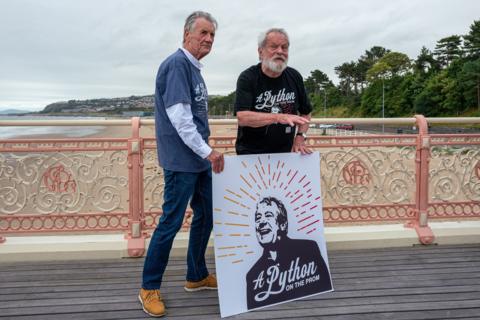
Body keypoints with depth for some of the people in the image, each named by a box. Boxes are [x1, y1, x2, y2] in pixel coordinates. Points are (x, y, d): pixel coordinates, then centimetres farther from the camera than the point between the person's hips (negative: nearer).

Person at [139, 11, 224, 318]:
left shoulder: (194, 69, 16)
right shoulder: (176, 64, -14)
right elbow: (179, 115, -21)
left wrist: (206, 151, 17)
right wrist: (208, 151, -19)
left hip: (199, 160, 10)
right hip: (182, 160, -10)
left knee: (205, 218, 15)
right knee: (171, 223, -3)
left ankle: (197, 276, 30)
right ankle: (149, 287, 13)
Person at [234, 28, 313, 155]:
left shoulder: (294, 77, 4)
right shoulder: (247, 78, -9)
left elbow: (305, 113, 14)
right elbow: (242, 118, -21)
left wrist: (300, 136, -2)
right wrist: (279, 117, -28)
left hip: (285, 153, 4)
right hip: (251, 153, -3)